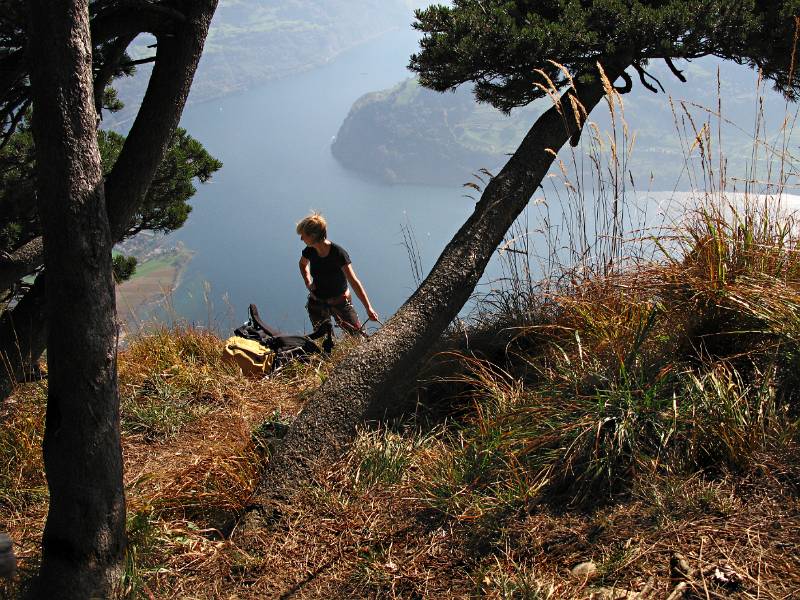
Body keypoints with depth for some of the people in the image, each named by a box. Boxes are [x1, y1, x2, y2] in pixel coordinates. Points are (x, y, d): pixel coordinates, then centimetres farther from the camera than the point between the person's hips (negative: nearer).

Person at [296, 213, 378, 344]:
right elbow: (303, 264, 18)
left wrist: (368, 308, -37)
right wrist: (308, 283, 0)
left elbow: (354, 281, -30)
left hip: (340, 303, -4)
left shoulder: (338, 253, -25)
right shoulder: (310, 251, -9)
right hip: (317, 304, 4)